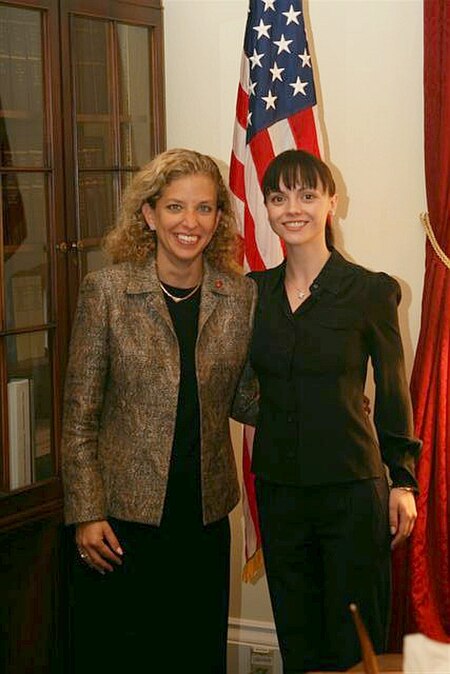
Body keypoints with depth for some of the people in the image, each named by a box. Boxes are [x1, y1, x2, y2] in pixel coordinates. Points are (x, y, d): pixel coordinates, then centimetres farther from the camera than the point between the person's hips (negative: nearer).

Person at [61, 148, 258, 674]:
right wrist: (85, 514, -9)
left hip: (205, 517, 3)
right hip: (123, 516, -3)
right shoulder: (106, 290, -7)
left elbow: (239, 399, 11)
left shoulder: (241, 296, 2)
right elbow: (79, 414, -5)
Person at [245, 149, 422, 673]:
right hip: (277, 488, 4)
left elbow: (392, 392, -1)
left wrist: (403, 480, -2)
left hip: (352, 488, -3)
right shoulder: (254, 291, 5)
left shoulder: (370, 290, -6)